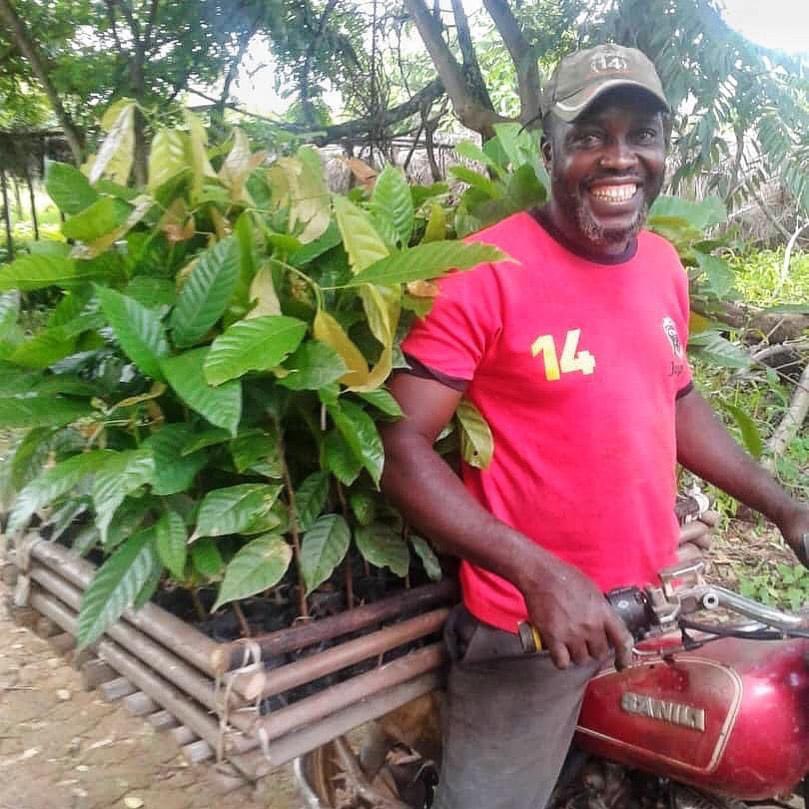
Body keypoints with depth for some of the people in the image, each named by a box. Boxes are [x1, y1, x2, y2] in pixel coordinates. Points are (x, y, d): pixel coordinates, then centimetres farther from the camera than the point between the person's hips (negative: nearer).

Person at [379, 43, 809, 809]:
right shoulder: (485, 273, -20)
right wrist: (538, 574, -27)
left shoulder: (664, 263, 2)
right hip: (529, 620, -6)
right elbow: (401, 448, -20)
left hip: (654, 597, 6)